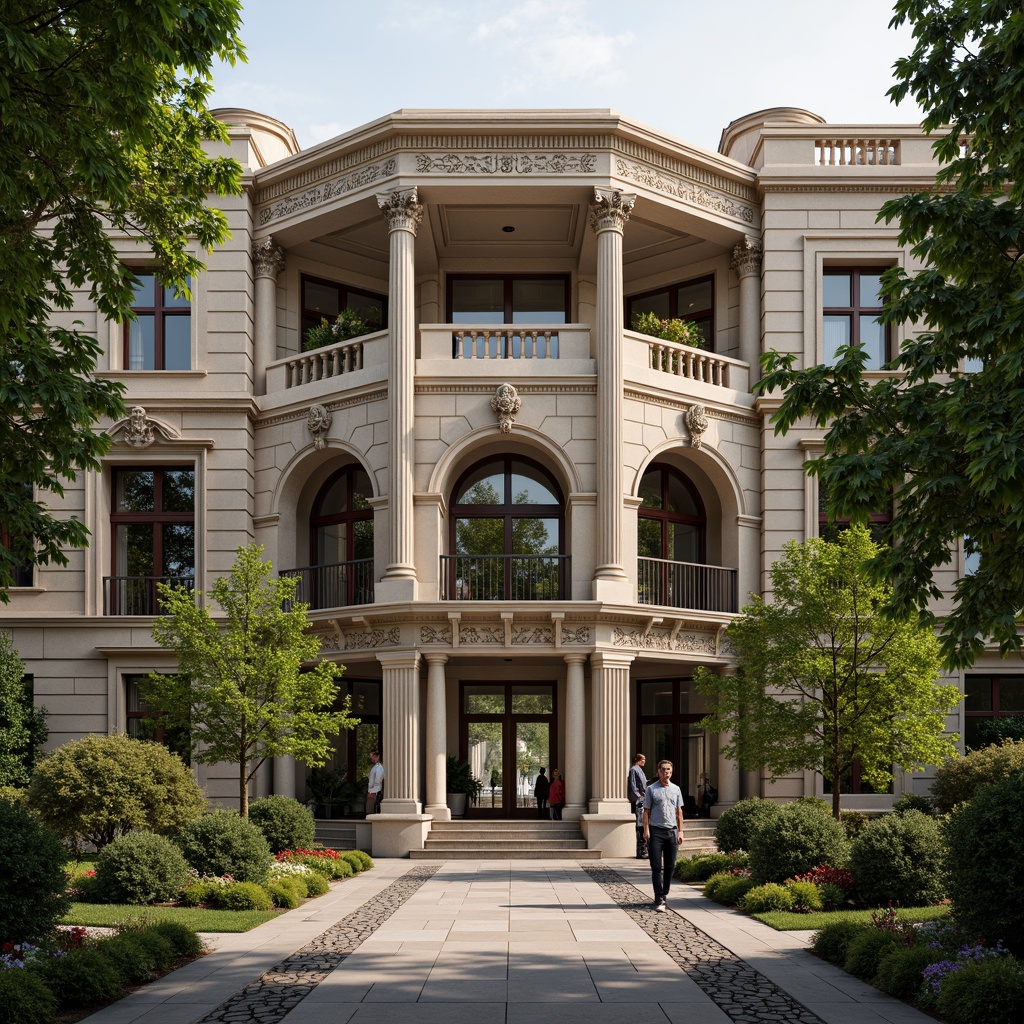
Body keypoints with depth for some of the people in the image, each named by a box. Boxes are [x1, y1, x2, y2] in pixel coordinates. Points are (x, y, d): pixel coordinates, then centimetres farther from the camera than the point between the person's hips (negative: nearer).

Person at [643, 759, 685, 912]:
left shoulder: (676, 789, 12)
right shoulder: (651, 789, 3)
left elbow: (679, 811, 15)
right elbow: (646, 811, 2)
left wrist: (680, 830, 9)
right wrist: (646, 829, -7)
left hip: (672, 831, 3)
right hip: (656, 831, -3)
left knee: (670, 866, 6)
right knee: (656, 866, -6)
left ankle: (664, 894, 18)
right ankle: (659, 899, -8)